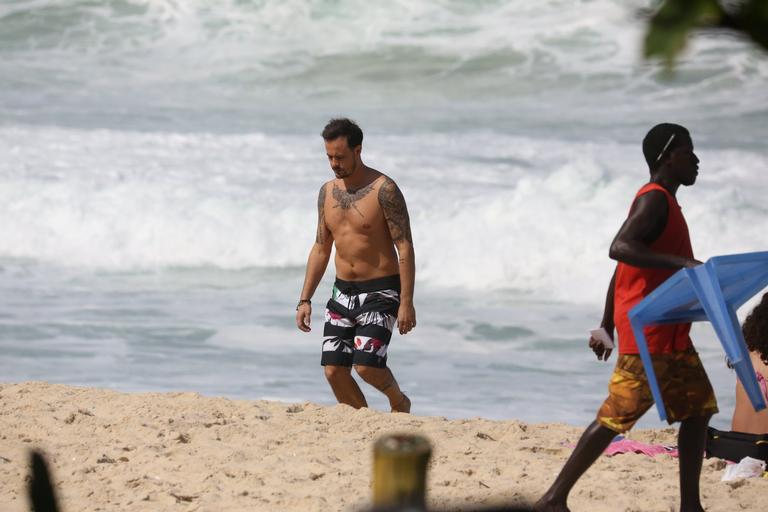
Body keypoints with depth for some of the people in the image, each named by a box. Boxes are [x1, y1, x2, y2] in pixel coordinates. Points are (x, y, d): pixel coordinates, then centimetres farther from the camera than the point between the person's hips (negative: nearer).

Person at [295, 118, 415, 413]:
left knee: (366, 365, -18)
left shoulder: (383, 189, -13)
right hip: (343, 291, 6)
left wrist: (406, 302, -20)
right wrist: (305, 300, 9)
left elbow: (405, 247, -14)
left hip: (380, 291, -6)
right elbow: (321, 248, 15)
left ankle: (399, 402, 12)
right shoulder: (328, 192, 7)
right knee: (334, 370, -3)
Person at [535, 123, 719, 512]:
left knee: (698, 407, 9)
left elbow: (622, 269, 20)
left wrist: (607, 326, 22)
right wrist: (680, 262, -36)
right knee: (617, 414, -10)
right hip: (648, 331, -10)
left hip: (670, 333, 10)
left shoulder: (661, 202, 18)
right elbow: (619, 248, -29)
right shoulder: (655, 200, -13)